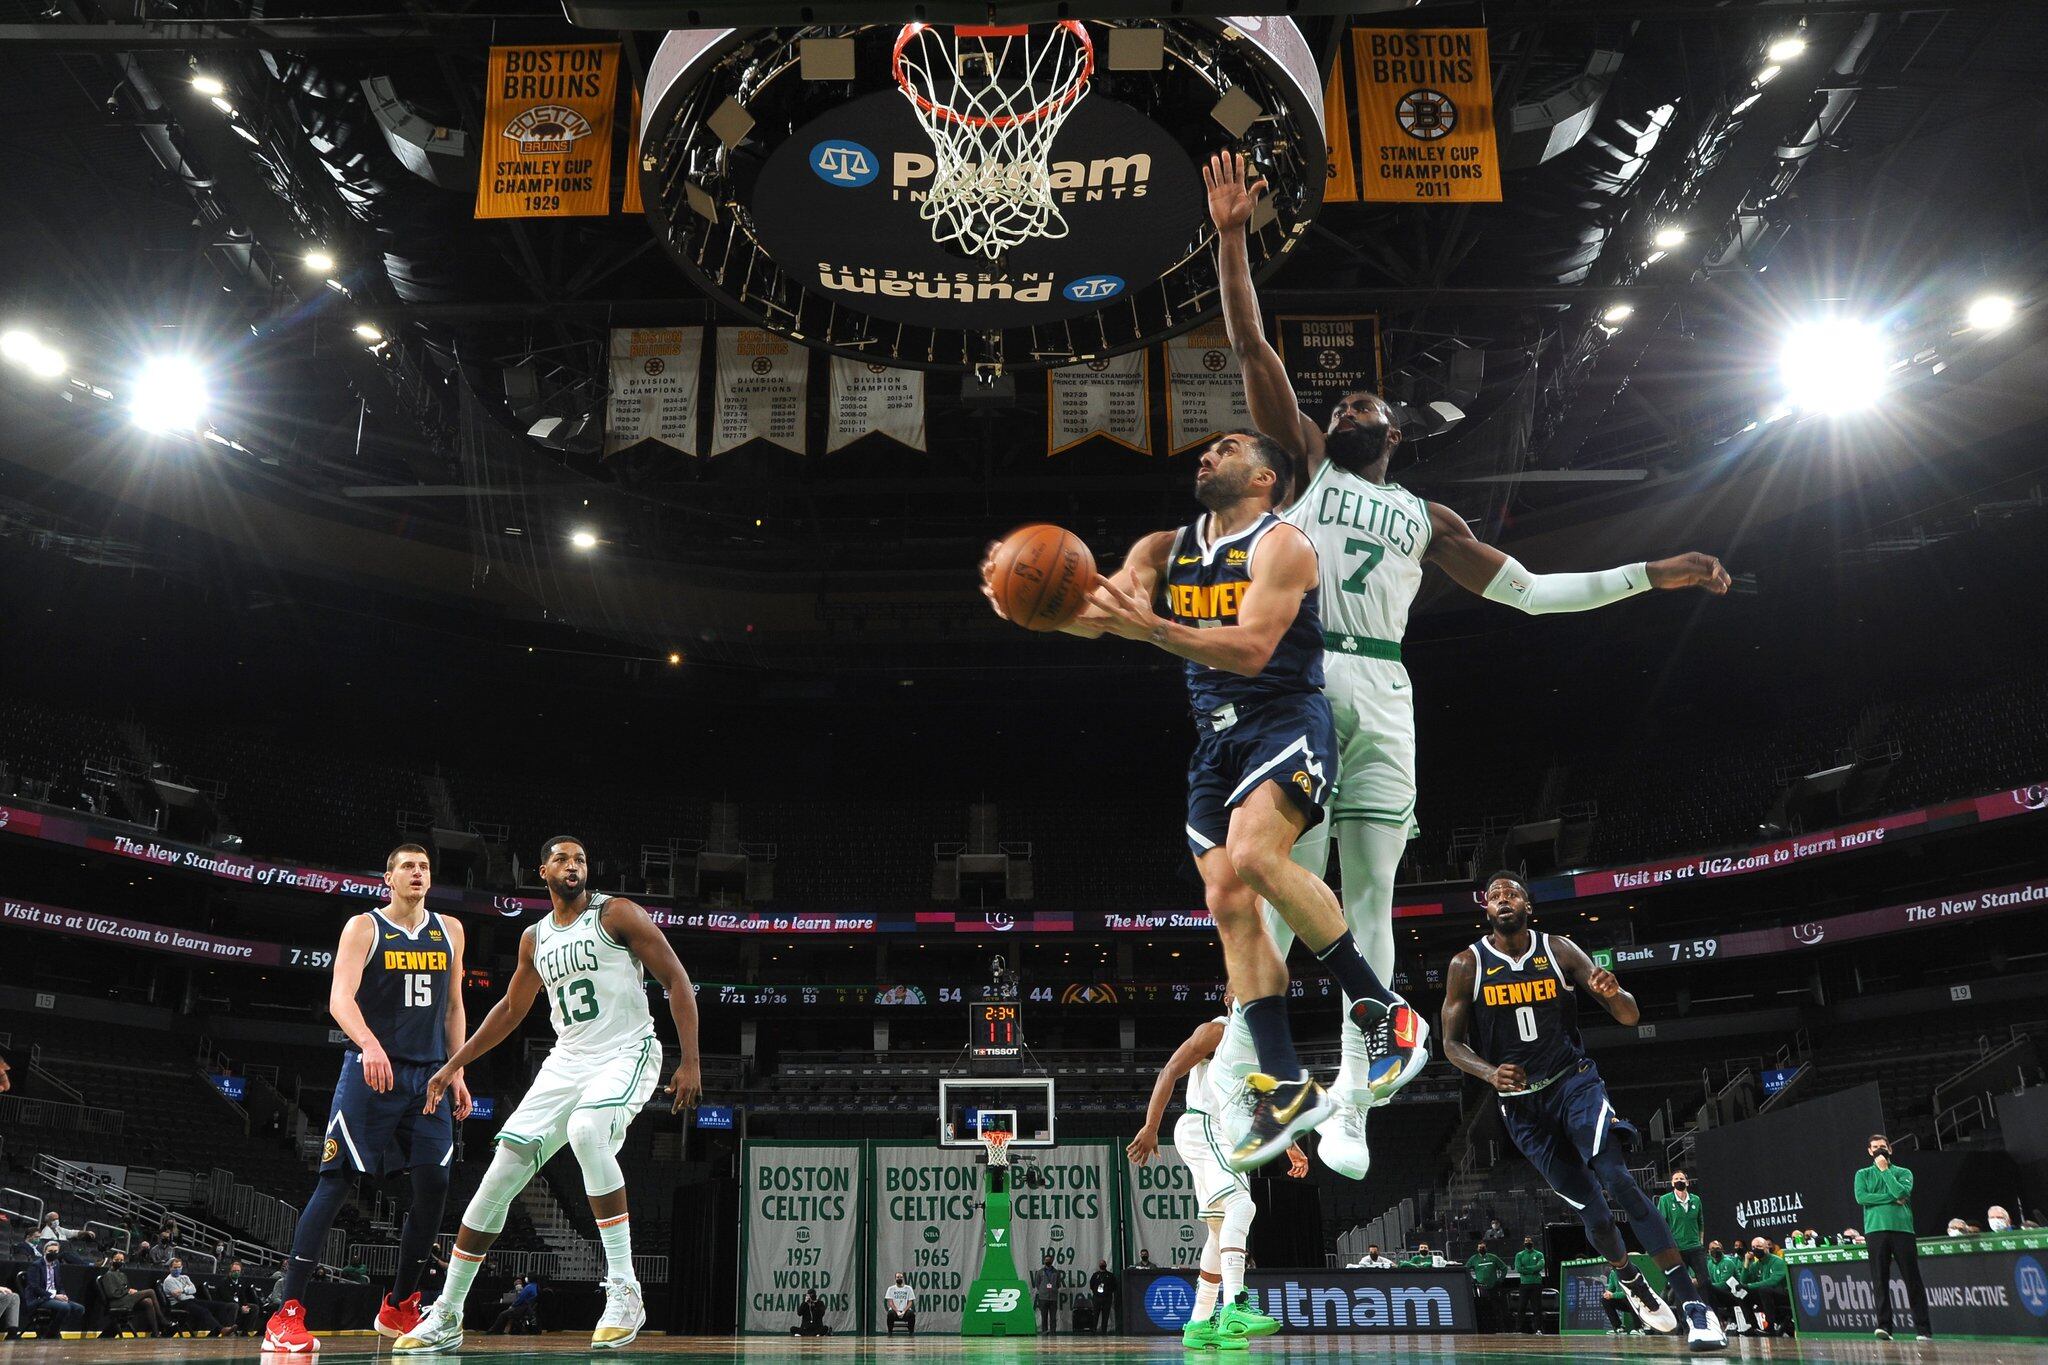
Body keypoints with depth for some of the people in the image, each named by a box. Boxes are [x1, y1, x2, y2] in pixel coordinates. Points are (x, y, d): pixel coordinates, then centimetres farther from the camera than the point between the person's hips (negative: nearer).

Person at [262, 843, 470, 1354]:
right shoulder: (363, 927, -2)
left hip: (427, 1076, 5)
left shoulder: (449, 931, 12)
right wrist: (370, 1046, -33)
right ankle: (286, 1314, -4)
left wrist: (457, 1073, 11)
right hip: (370, 1071, -4)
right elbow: (340, 998, -15)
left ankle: (397, 1307, 15)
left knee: (434, 1186, -1)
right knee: (335, 1182, -8)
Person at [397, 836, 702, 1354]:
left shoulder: (618, 914, -4)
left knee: (586, 1131, -37)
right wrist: (454, 1065, 25)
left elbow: (677, 982, -8)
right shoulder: (535, 938, 13)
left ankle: (625, 1291, -28)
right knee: (498, 1179, 1)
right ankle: (446, 1316, 17)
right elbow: (511, 1009, 28)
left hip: (627, 1055, -6)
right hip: (566, 1062, 6)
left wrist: (691, 1062, -16)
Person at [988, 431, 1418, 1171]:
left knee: (1251, 856, -30)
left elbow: (1252, 649, -20)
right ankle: (1285, 1086, 5)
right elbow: (1095, 614, 0)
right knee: (1228, 904, -1)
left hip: (1287, 720, -7)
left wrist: (1151, 629, -33)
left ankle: (1379, 1007, -14)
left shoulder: (1281, 544, -7)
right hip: (1216, 738, 7)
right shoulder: (1165, 549, 13)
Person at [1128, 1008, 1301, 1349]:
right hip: (1202, 1127, -10)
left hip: (1226, 1138, 10)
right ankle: (1233, 1309, -38)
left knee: (1223, 1230, 10)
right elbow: (1170, 1072, -12)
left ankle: (1198, 1326, 17)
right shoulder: (1217, 1031, -6)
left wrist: (1291, 1147, 21)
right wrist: (1150, 1127, -20)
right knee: (1241, 1205, -26)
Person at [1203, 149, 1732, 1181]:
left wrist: (1649, 575, 24)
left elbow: (1529, 592, 28)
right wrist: (1232, 239, 5)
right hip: (1296, 672, -2)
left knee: (1370, 893, -2)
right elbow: (1251, 348, 13)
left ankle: (1351, 1110, 0)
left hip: (1381, 690, 3)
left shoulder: (1426, 517, 27)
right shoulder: (1305, 461, 20)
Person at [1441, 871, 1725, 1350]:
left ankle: (1693, 1304, -20)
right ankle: (1632, 1283, 35)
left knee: (1617, 1180, -21)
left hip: (1575, 1082, -1)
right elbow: (1452, 1043, -1)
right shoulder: (1468, 965, -4)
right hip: (1521, 1103, 1)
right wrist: (1491, 1073, -21)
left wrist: (1613, 994, -27)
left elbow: (1631, 1017, -2)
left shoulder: (1560, 951, -3)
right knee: (1590, 1209, 6)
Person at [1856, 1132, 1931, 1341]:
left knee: (1912, 1280, -2)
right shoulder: (1863, 1174, 16)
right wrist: (1892, 1199, -5)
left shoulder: (1903, 1173, 14)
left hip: (1902, 1228, 0)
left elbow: (1902, 1192, -7)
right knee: (1880, 1281, -4)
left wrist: (1884, 1169, -2)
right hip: (1876, 1230, 0)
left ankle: (1922, 1328, 0)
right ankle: (1884, 1325, -4)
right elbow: (1861, 1197, -2)